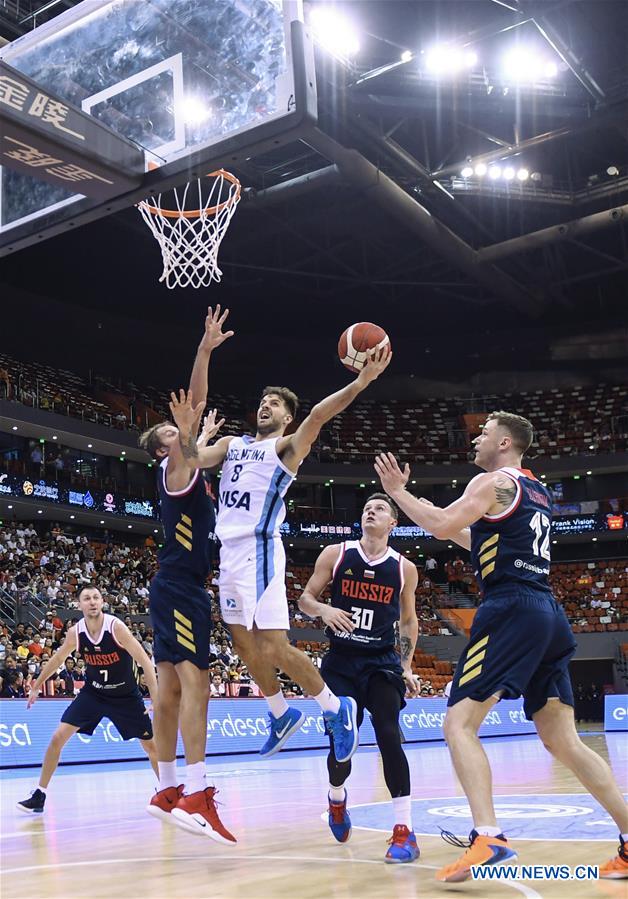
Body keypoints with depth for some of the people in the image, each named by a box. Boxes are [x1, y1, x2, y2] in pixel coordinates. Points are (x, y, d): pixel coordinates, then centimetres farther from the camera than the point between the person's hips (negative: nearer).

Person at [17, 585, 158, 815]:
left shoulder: (116, 627, -24)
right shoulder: (75, 633, -13)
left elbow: (144, 661, -25)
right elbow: (56, 661, 7)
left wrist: (156, 699, -31)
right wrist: (36, 687, 16)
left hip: (125, 695, -2)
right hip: (93, 692, 3)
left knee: (151, 745, 0)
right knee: (58, 737, -8)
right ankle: (39, 795, 6)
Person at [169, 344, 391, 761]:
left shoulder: (287, 447, 1)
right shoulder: (232, 444, 19)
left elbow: (319, 414, -16)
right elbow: (192, 459, 4)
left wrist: (362, 381, -31)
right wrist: (186, 432, -17)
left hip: (259, 551, -7)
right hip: (230, 552, 7)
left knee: (274, 647, -12)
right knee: (245, 643, 14)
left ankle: (336, 708, 6)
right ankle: (282, 714, 32)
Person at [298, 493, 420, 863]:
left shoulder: (404, 568, 0)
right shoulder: (336, 554, -3)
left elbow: (409, 620, 13)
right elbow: (305, 599, 2)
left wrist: (407, 666, 7)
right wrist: (325, 610, -20)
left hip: (382, 662, 0)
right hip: (341, 661, 0)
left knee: (389, 737, -16)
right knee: (341, 744, 0)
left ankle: (405, 830, -8)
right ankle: (337, 798, 35)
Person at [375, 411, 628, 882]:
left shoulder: (493, 482, -1)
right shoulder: (539, 492, 24)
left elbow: (443, 526, -13)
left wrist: (398, 491, 0)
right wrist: (449, 526, 37)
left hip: (511, 609, -9)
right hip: (548, 615, 9)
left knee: (460, 724, -10)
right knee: (564, 741, 12)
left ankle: (488, 838, -25)